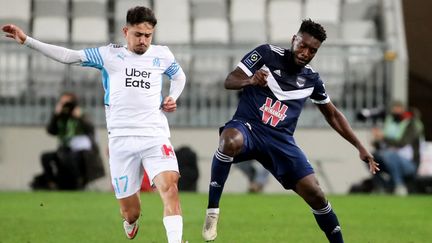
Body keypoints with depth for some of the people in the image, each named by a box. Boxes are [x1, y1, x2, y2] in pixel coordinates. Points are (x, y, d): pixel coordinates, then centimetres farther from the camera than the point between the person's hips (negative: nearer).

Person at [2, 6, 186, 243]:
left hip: (155, 136, 0)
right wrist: (26, 41, 0)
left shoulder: (162, 55, 10)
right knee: (129, 212, 4)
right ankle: (130, 223, 40)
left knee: (169, 186, -27)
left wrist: (172, 98, 9)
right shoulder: (109, 55, 6)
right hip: (121, 139, 0)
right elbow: (67, 55, 5)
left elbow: (179, 76, 30)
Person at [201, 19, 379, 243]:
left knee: (315, 194, -9)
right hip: (247, 126, -4)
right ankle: (212, 210, -29)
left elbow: (333, 115, 22)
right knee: (230, 141, -41)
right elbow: (229, 81, -5)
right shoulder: (267, 54, -2)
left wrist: (360, 147, 16)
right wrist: (251, 80, -28)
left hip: (281, 140, 4)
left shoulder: (311, 79, 10)